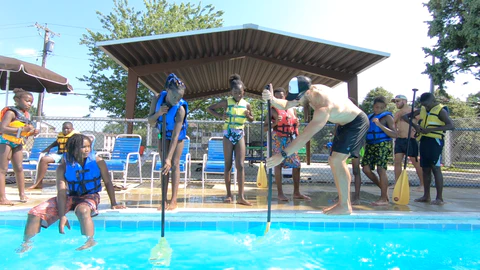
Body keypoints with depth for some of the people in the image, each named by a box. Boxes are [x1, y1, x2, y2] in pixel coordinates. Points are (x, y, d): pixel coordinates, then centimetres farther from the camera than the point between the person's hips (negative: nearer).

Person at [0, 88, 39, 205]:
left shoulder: (26, 115, 9)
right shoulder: (11, 112, -14)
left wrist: (32, 133, -1)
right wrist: (22, 129, -33)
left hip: (17, 143, 8)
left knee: (19, 168, 10)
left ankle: (22, 194, 17)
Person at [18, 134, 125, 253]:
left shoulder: (97, 162, -8)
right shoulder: (63, 167, -8)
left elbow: (108, 182, -2)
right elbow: (61, 192, -15)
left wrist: (113, 203, -4)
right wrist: (62, 216, -23)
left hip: (90, 196, -3)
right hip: (70, 197, 3)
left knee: (82, 210, -39)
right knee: (35, 213, -9)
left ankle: (90, 241, -33)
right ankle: (26, 243, 7)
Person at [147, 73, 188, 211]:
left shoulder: (180, 109, -35)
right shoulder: (157, 99, -23)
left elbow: (175, 136, -37)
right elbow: (150, 121, -12)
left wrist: (169, 158, -40)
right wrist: (158, 113, -34)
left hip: (177, 135, -3)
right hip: (163, 133, 4)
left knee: (174, 164, -7)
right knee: (164, 164, 2)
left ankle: (174, 200, -3)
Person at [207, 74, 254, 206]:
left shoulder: (246, 104, 2)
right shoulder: (226, 102, -5)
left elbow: (251, 119, 16)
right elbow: (209, 108, 3)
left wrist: (248, 115, -8)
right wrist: (220, 116, -12)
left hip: (240, 135, 2)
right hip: (228, 135, -1)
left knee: (240, 165, -6)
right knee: (228, 165, 4)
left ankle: (241, 197, -5)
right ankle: (229, 194, 16)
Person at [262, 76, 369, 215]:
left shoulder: (323, 107, -38)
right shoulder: (312, 89, -12)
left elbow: (305, 136, -43)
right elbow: (285, 105, -10)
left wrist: (282, 155, -45)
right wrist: (272, 99, -32)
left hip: (357, 122, -10)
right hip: (345, 123, 10)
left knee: (336, 161, -19)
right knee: (335, 161, 8)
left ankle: (345, 206, -9)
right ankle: (343, 202, 17)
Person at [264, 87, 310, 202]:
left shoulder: (292, 109, 12)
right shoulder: (273, 110, -2)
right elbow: (265, 127, -4)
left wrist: (297, 123, -1)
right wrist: (275, 123, -20)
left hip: (291, 139, 5)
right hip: (278, 139, -4)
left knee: (296, 165, 1)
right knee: (278, 164, -3)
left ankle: (296, 193, 11)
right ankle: (280, 193, 4)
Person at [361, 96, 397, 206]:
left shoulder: (387, 117, 1)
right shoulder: (369, 117, 18)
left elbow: (394, 134, -10)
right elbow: (365, 131, 26)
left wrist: (380, 125, -18)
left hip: (383, 145, -6)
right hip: (370, 145, 6)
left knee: (381, 169, -11)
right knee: (366, 169, -1)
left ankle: (384, 199, -2)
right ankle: (383, 188, 22)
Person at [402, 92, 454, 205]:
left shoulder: (441, 110, -6)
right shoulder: (422, 110, 12)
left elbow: (451, 126, -19)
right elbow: (405, 116, 14)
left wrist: (431, 129, -24)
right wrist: (414, 125, -3)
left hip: (435, 141, -7)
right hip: (424, 141, 7)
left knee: (435, 168, -7)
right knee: (425, 169, 9)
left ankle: (439, 198, 0)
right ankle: (426, 196, 18)